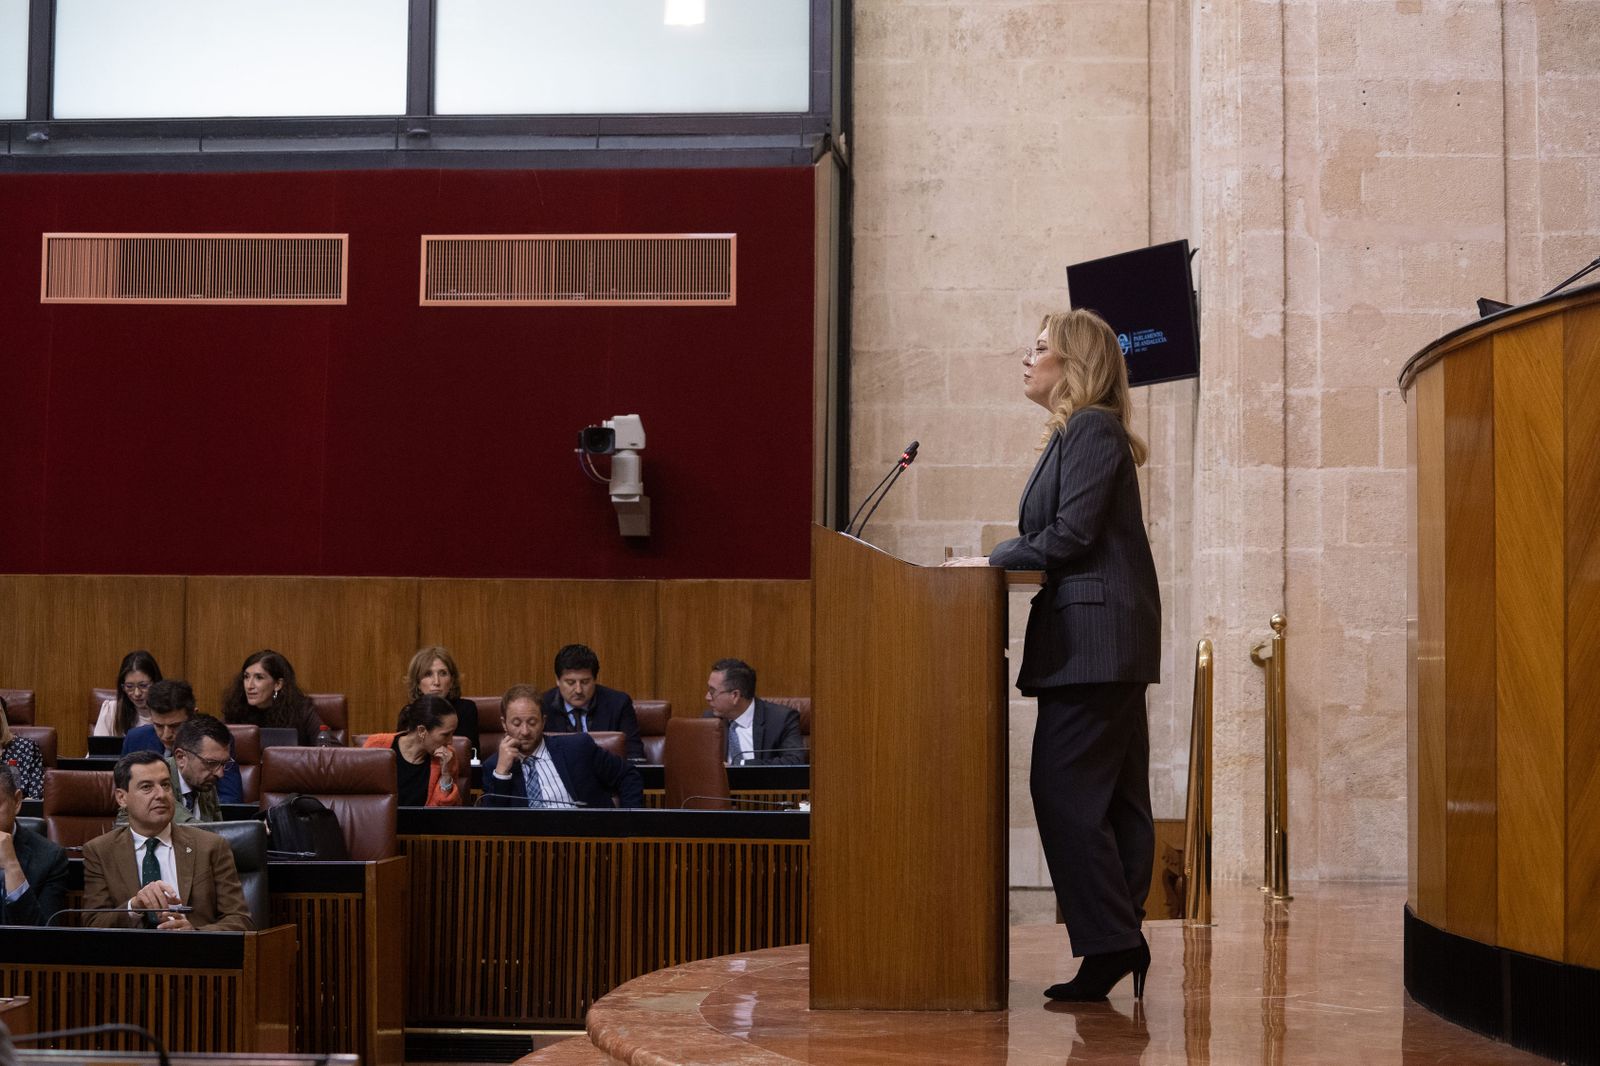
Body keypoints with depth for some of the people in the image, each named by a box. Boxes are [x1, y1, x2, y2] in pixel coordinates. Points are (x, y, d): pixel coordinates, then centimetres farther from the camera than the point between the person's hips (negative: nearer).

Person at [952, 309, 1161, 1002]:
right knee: (1112, 796, 9)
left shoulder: (1093, 428, -10)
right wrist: (1013, 555, 5)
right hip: (1103, 640, 10)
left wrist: (999, 556, -6)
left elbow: (1070, 535, -17)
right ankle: (1120, 942, 12)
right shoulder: (1077, 433, 21)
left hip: (1093, 634, -10)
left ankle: (1111, 942, -9)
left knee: (1065, 789, -10)